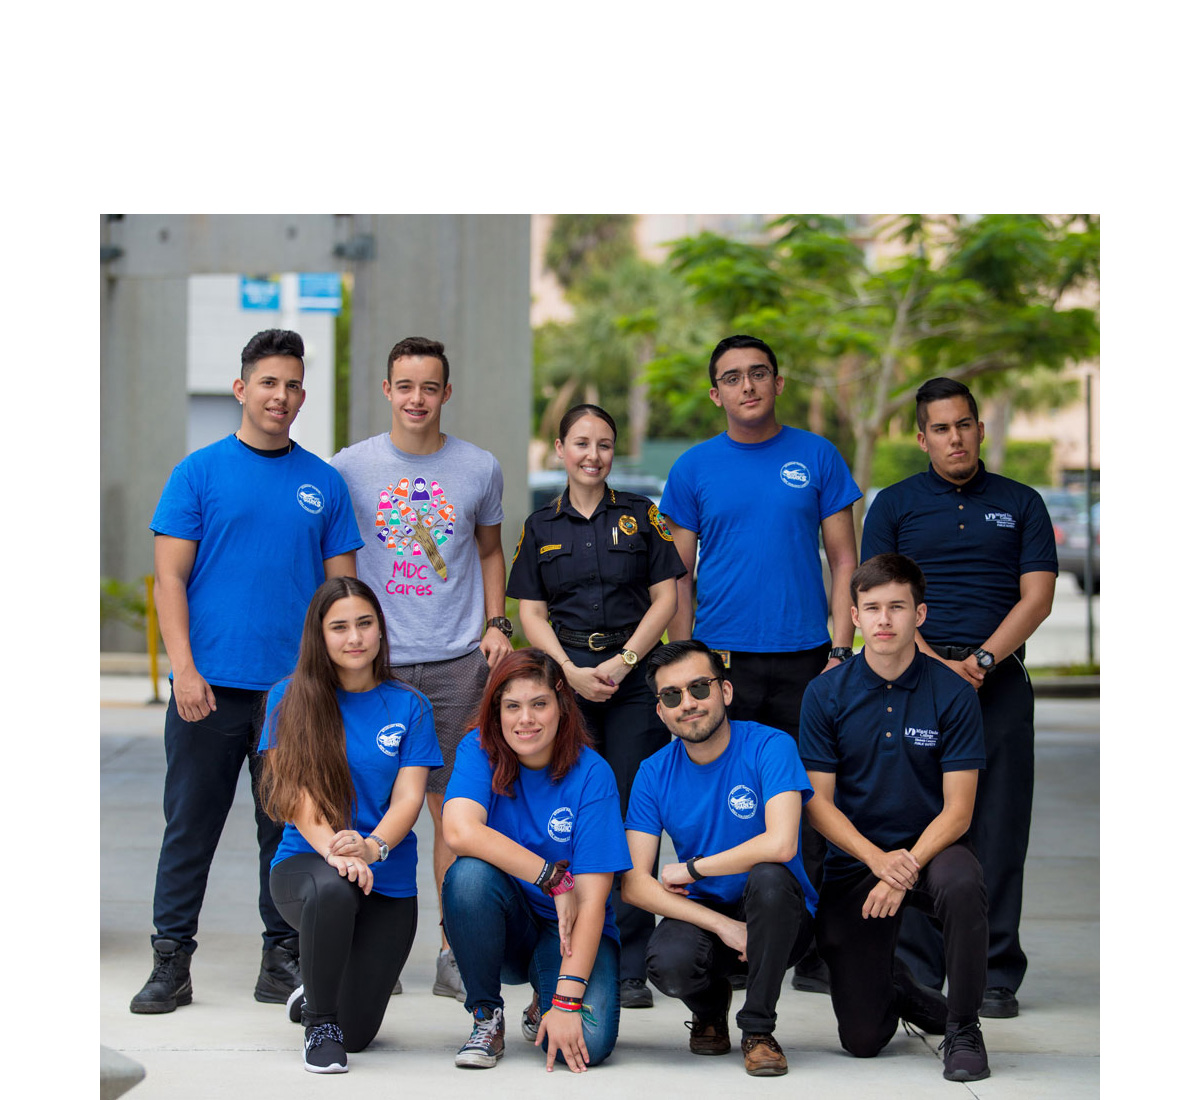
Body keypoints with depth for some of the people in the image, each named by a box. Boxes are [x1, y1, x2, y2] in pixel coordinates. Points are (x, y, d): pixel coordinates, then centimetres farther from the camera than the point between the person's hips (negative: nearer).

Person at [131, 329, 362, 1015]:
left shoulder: (325, 483, 9)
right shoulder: (200, 472, 2)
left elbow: (341, 587, 10)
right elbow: (170, 578, -2)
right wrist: (185, 668, -12)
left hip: (298, 687, 2)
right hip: (210, 685, -2)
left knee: (290, 828, 8)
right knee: (191, 825, 2)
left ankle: (284, 958, 17)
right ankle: (172, 961, 9)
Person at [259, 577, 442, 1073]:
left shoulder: (408, 707, 4)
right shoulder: (290, 698, 0)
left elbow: (408, 797, -5)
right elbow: (297, 791, -9)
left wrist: (371, 847, -26)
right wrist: (333, 851, -28)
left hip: (388, 882, 2)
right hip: (304, 861, -2)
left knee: (357, 1033, -3)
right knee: (332, 888, -40)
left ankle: (314, 997, 37)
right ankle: (319, 1023, -13)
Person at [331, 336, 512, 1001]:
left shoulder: (480, 468, 7)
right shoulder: (350, 467, 4)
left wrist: (495, 623, 7)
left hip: (458, 659, 1)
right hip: (376, 659, -1)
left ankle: (454, 952, 8)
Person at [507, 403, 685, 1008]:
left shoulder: (639, 515, 7)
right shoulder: (541, 526, 10)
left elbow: (665, 597, 3)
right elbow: (532, 612, 7)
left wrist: (622, 662, -9)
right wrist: (571, 671, -8)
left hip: (634, 675, -1)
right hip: (564, 676, 1)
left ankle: (629, 964, -2)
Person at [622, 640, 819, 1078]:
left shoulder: (769, 747, -13)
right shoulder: (654, 774, -3)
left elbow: (780, 844, -29)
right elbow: (635, 883, -9)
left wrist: (691, 869, -16)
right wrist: (723, 926, -21)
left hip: (776, 920, -2)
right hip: (702, 913, 2)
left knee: (769, 877, -36)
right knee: (668, 962, -32)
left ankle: (758, 1029, -15)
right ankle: (710, 1004, 8)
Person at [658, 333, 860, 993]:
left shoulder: (817, 457, 5)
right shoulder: (694, 468, 6)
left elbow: (844, 560, 6)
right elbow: (679, 574, 7)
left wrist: (841, 650, -4)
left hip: (803, 659, 0)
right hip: (722, 660, 0)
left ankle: (810, 952, 9)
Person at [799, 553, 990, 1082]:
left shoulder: (953, 695, -8)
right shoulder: (825, 694, -5)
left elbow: (957, 809, -10)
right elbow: (818, 801, -5)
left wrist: (905, 868, -25)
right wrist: (878, 859, -21)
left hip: (931, 847, -1)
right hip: (854, 858, 1)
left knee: (962, 886, -39)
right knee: (862, 1039, -5)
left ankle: (963, 1029, -16)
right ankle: (896, 988, 34)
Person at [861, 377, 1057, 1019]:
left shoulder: (1021, 505, 12)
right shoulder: (895, 506, 10)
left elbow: (1036, 597, 3)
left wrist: (980, 660, -11)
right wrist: (938, 664, -11)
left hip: (999, 679, 1)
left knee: (998, 829, -1)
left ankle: (995, 977, 5)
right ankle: (915, 975, 4)